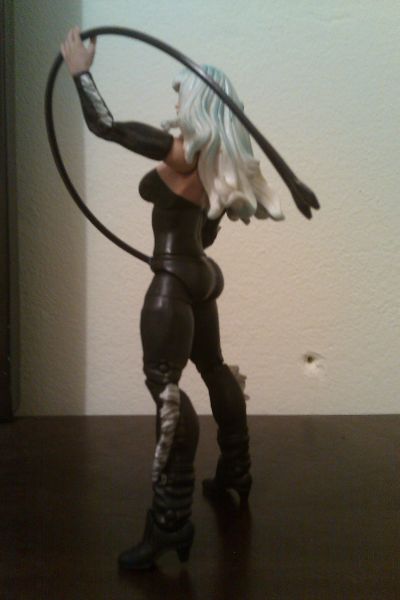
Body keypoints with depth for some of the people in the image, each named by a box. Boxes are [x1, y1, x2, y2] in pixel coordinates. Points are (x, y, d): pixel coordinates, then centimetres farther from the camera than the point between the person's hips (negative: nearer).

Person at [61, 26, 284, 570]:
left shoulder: (182, 150, -16)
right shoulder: (219, 159, 8)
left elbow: (103, 124, -16)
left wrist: (81, 71, -3)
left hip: (174, 281, -10)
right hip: (198, 275, 10)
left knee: (166, 388, -13)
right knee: (214, 368, 22)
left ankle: (171, 522, -12)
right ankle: (235, 471, 39)